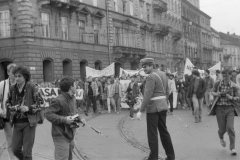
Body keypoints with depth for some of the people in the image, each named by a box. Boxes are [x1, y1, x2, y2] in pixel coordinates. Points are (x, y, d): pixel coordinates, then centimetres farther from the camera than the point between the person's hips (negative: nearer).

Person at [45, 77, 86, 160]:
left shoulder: (73, 98, 8)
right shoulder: (58, 100, -21)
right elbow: (48, 114, -21)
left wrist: (80, 119, 1)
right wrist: (64, 119, -27)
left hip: (70, 135, 9)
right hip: (61, 136, -9)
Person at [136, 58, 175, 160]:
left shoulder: (151, 77, -17)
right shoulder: (163, 74, 10)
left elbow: (147, 95, -22)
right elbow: (166, 92, 16)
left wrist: (141, 111, -21)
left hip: (152, 108, -8)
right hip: (162, 106, 8)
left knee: (152, 133, 1)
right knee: (163, 130, 14)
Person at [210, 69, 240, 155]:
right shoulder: (218, 84, -1)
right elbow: (213, 93, 14)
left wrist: (231, 98, -17)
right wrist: (217, 94, -9)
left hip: (230, 109, -1)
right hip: (219, 109, 1)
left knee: (230, 127, -14)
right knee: (222, 129, 5)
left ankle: (232, 148, -3)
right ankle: (221, 137, 44)